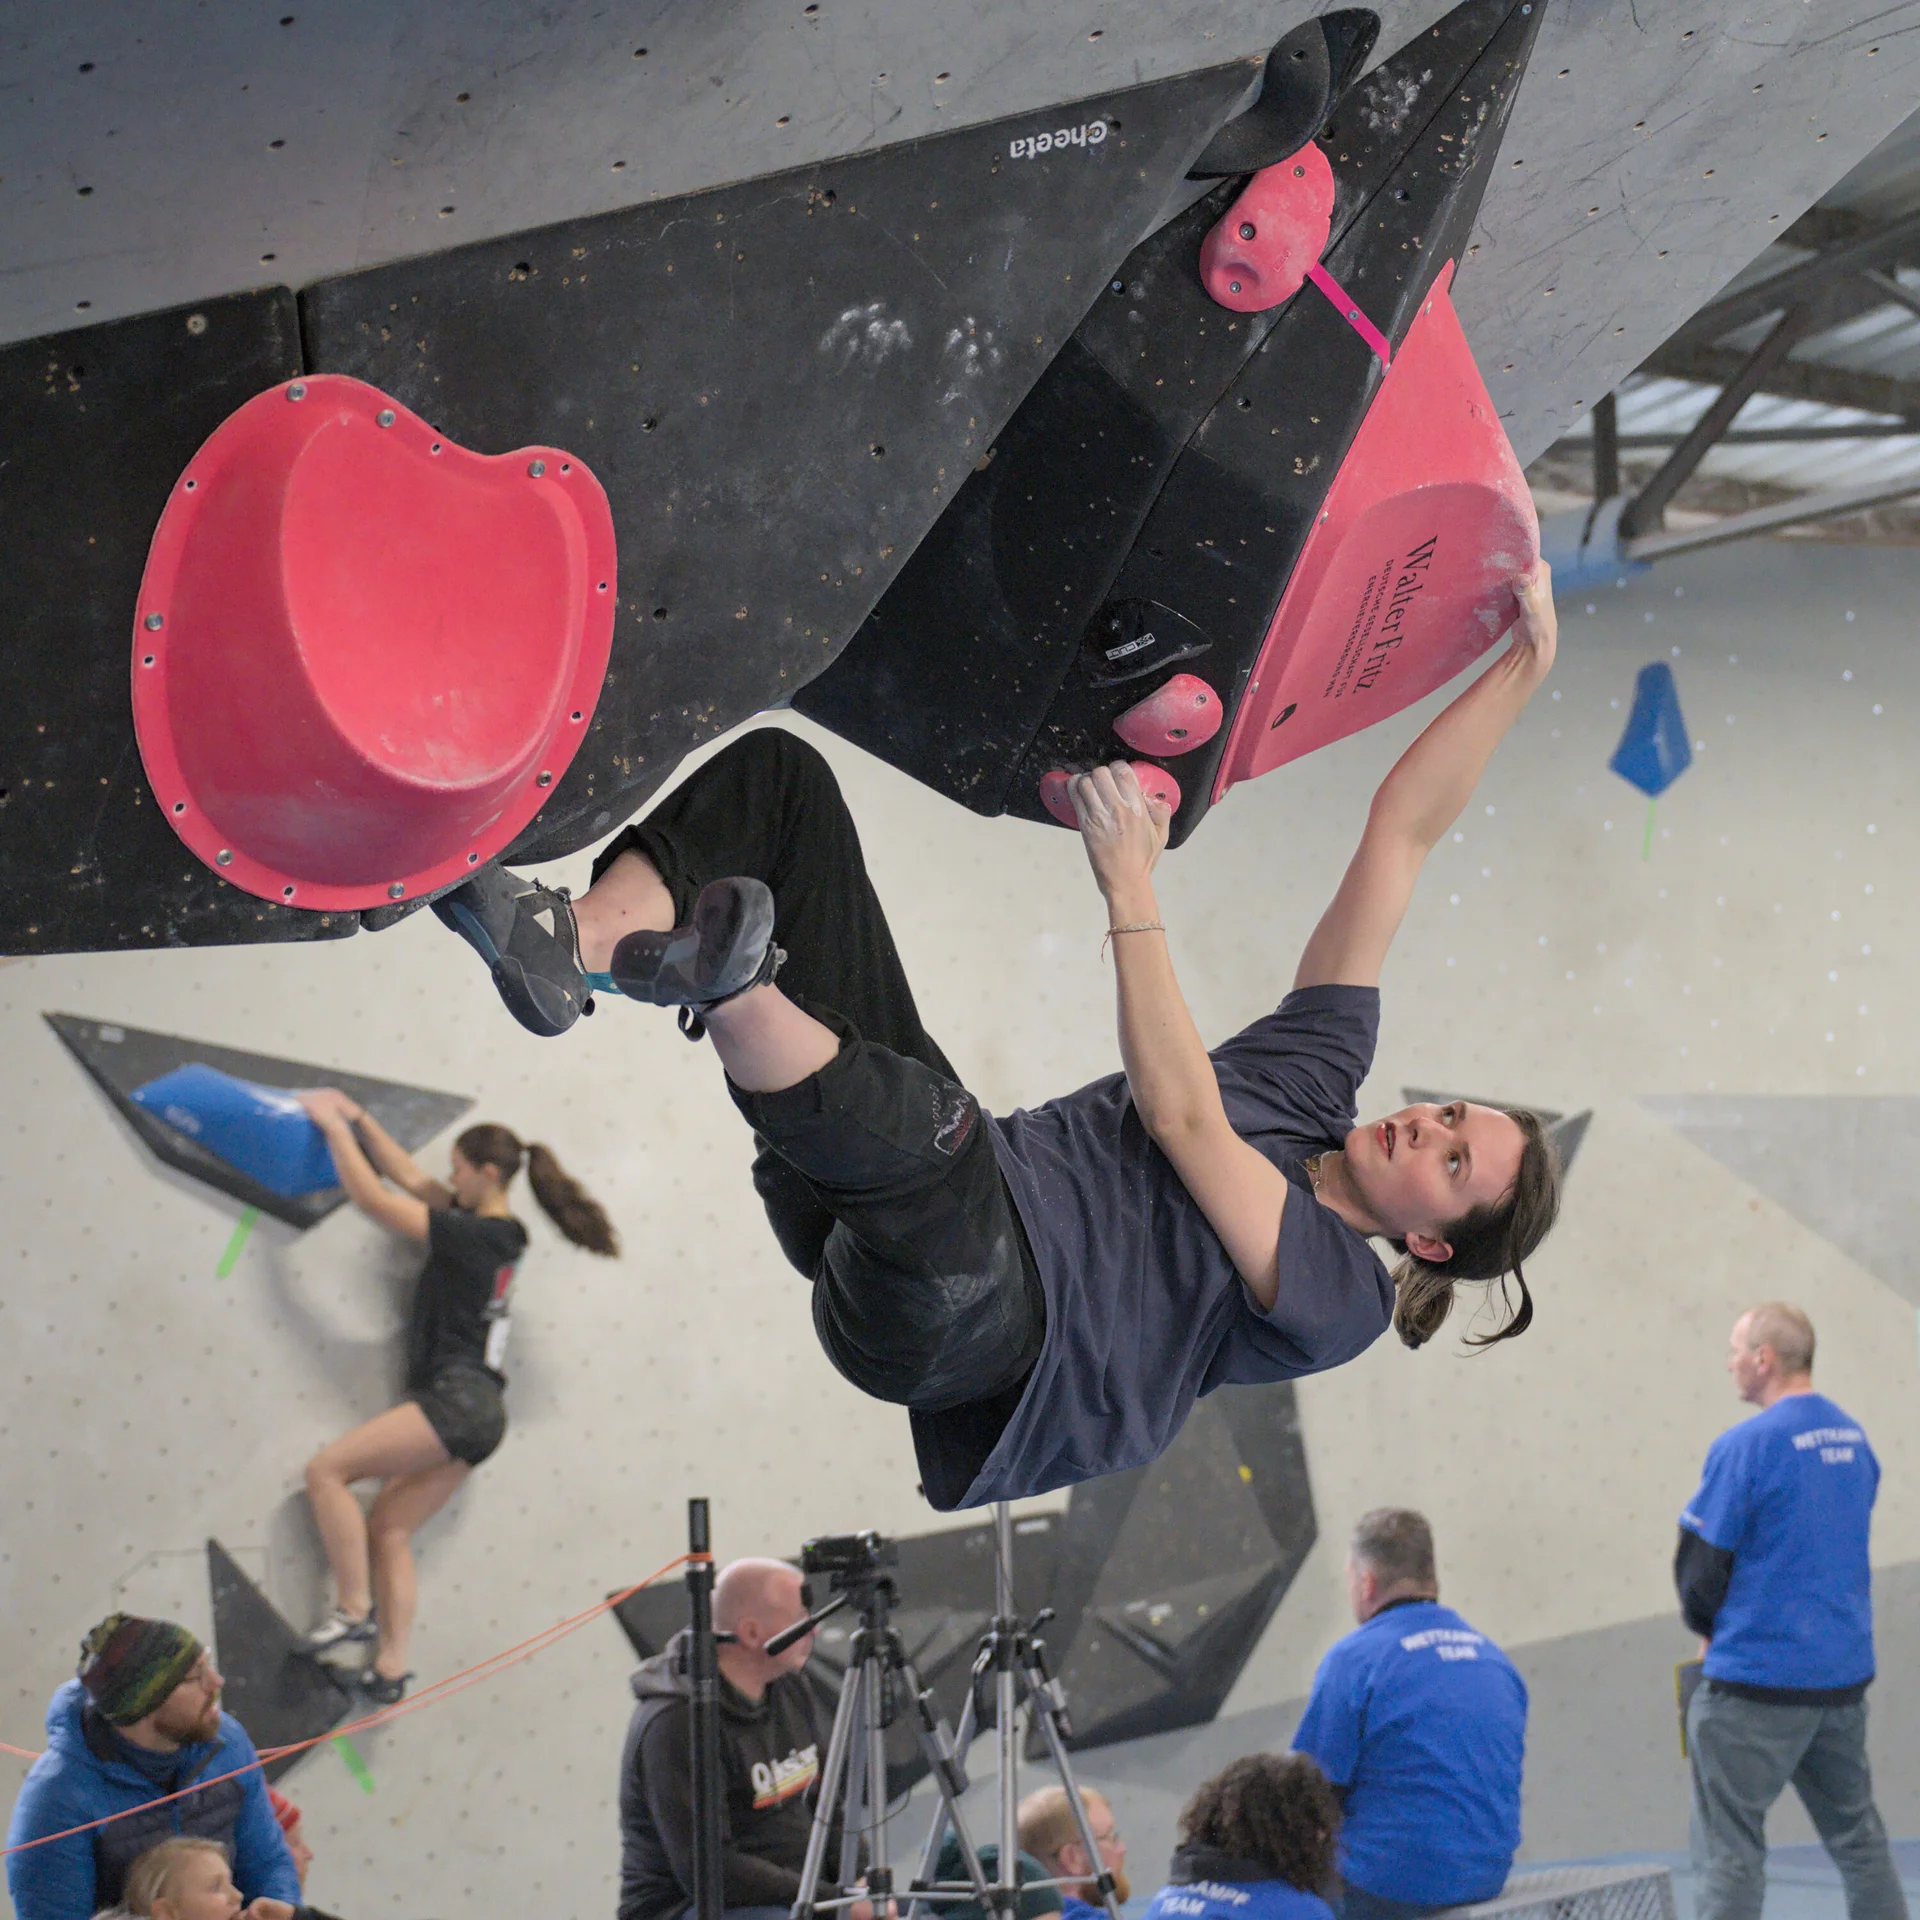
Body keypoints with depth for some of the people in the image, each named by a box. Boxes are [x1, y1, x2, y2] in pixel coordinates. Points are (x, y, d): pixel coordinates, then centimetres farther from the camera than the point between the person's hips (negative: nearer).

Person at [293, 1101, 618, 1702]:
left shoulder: (473, 1236, -14)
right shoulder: (494, 1229, 13)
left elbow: (372, 1198, -14)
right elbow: (412, 1178, 22)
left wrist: (334, 1126, -5)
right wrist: (359, 1120, 19)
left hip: (456, 1399, -10)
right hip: (472, 1410, 10)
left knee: (327, 1469, -11)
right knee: (387, 1529, 8)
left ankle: (354, 1609, -11)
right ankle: (390, 1668, 5)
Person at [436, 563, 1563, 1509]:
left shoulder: (1337, 1298, -1)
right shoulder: (1322, 1077, 20)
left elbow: (1181, 1117, -13)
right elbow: (1399, 838, 17)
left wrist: (1130, 887, -12)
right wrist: (1523, 667, 10)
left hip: (952, 1319, -8)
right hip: (904, 1181, 8)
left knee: (922, 1122, -49)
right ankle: (573, 950, -33)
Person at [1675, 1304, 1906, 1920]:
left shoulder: (1746, 1446, -15)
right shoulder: (1852, 1438, 8)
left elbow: (1700, 1563, -12)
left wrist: (1708, 1630, 9)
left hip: (1758, 1681, -7)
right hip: (1844, 1672, 7)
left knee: (1728, 1847, -1)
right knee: (1856, 1834, 17)